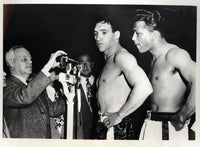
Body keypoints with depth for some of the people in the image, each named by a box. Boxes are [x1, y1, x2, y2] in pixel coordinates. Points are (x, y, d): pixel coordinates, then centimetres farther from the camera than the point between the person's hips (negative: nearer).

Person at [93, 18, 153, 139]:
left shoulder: (121, 56, -14)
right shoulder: (109, 61, 16)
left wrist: (119, 115, -20)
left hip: (117, 127, -9)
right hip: (104, 126, 9)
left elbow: (145, 88, -28)